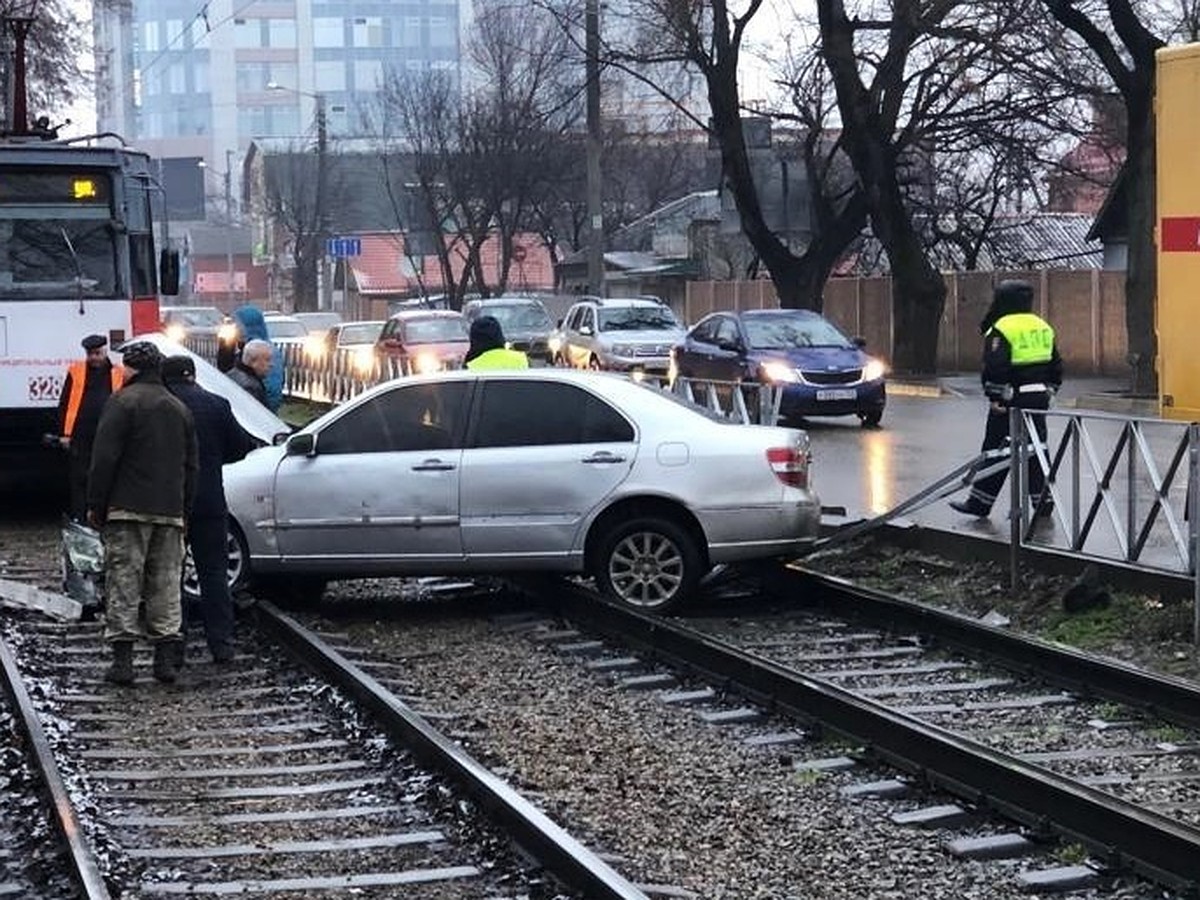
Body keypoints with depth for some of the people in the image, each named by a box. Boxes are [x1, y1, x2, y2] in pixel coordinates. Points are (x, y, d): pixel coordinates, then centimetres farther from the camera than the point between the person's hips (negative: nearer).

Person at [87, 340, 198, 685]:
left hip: (128, 510, -6)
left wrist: (95, 505, -5)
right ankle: (166, 654, 6)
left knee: (123, 582, -4)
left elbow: (104, 459, -11)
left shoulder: (122, 402, -5)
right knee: (166, 584, 8)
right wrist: (184, 511, 22)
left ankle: (122, 656, -7)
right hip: (170, 513, 6)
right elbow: (191, 466, 19)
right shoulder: (179, 408, 17)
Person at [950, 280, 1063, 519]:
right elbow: (1056, 366, 17)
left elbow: (995, 367, -19)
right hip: (1039, 398, 7)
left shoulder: (1001, 329, -11)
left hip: (1011, 400, -7)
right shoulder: (1043, 327, 13)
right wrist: (1050, 391, 22)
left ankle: (980, 502, 6)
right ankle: (1042, 500, 12)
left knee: (996, 450, 0)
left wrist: (995, 398, -15)